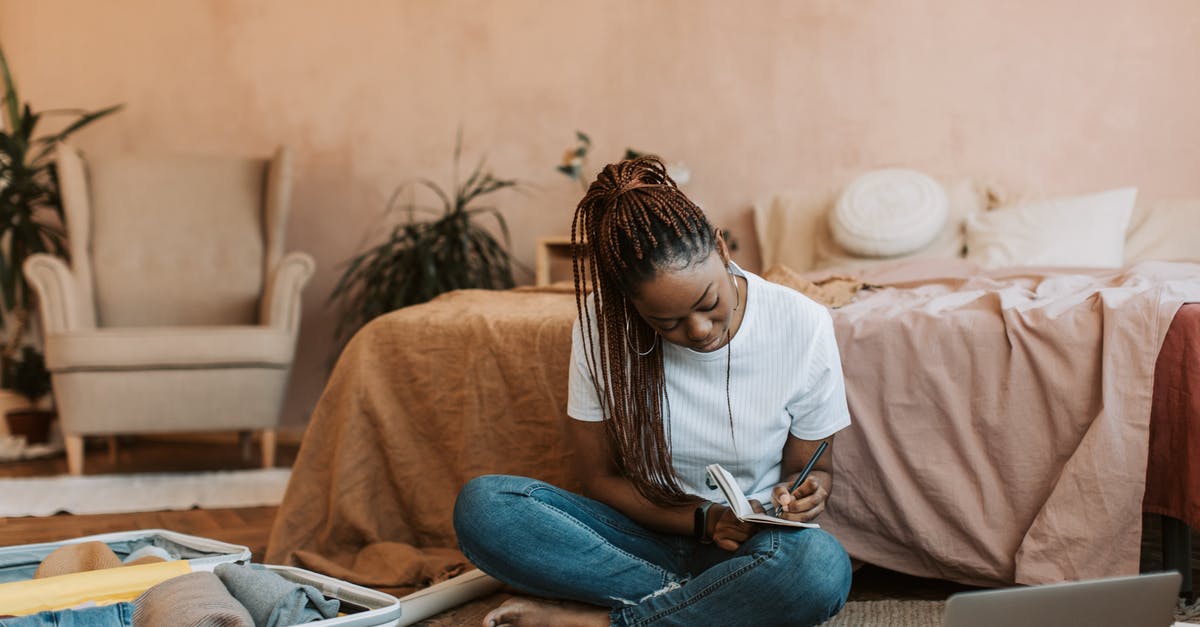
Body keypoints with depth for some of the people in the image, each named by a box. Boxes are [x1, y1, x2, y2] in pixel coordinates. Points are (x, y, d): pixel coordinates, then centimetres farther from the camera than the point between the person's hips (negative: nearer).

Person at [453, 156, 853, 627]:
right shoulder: (602, 324, -11)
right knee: (481, 505, -24)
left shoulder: (802, 327, -12)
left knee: (822, 565, -37)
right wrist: (703, 520, -18)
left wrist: (805, 492, -22)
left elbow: (812, 466, 2)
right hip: (646, 531, 1)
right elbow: (600, 477, -3)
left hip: (752, 547, 0)